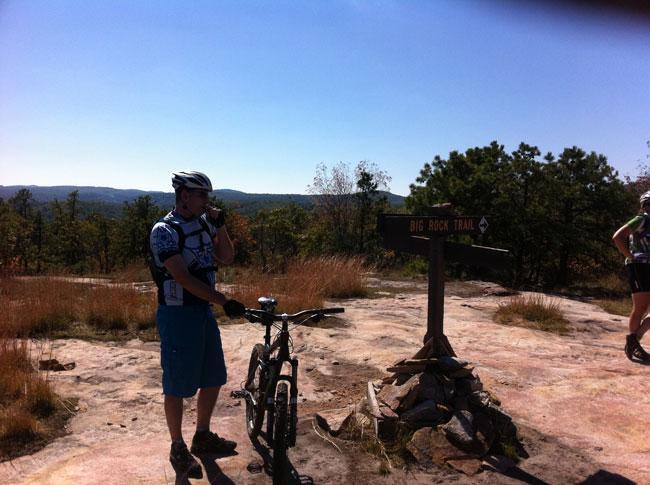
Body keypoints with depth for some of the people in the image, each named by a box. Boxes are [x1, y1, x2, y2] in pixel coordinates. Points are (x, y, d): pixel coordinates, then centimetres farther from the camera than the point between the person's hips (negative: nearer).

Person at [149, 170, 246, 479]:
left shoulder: (203, 223, 6)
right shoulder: (164, 231, -16)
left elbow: (226, 258, 6)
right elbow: (183, 277, -24)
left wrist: (220, 225, -7)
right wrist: (225, 302, -27)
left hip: (205, 311, 8)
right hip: (177, 315, -8)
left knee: (213, 378, 16)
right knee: (177, 385, 6)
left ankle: (203, 437, 35)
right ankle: (178, 448, 24)